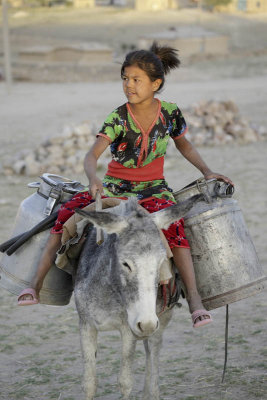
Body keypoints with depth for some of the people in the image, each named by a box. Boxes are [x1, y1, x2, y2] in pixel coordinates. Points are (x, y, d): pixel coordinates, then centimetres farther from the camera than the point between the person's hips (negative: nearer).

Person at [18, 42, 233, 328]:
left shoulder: (170, 112, -2)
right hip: (115, 187, 0)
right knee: (68, 211, -22)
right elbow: (92, 155, -21)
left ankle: (193, 296, -33)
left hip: (153, 188, 0)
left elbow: (183, 145, 19)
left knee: (172, 222, -33)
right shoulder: (119, 117, -9)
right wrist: (93, 179, -42)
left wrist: (206, 171, 8)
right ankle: (37, 283, -17)